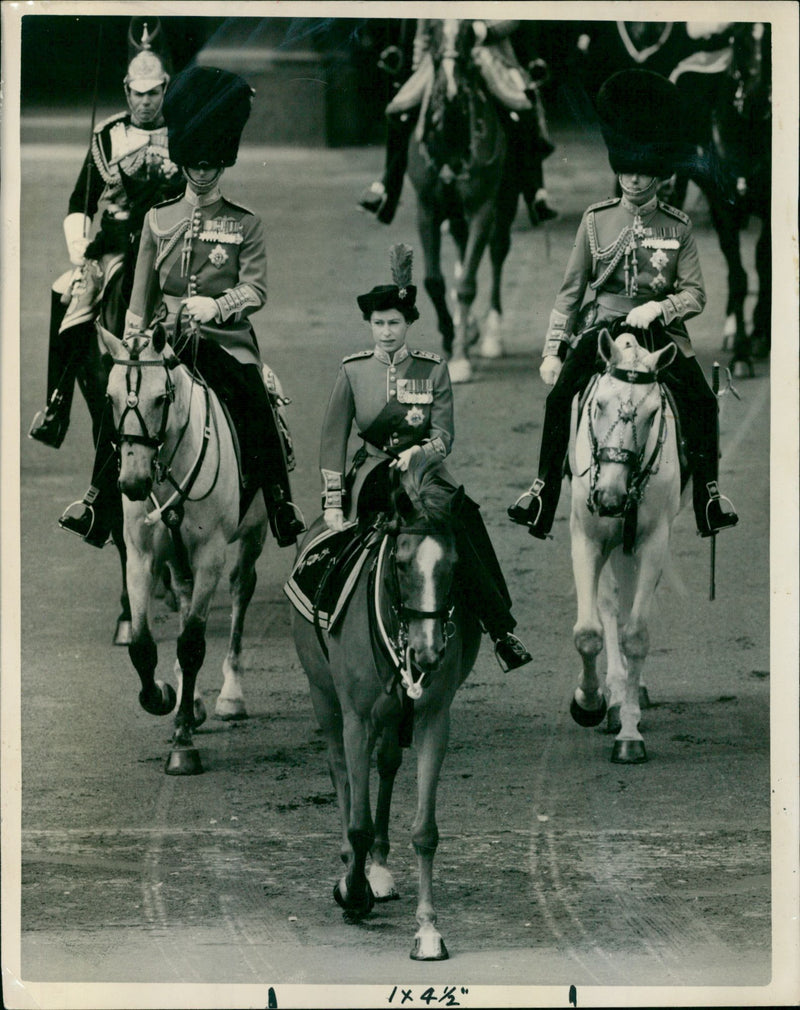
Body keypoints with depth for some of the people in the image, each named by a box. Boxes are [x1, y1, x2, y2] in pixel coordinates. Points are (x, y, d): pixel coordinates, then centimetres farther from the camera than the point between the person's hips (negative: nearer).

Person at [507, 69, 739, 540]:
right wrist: (554, 350, -2)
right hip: (602, 320, 0)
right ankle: (543, 492, -11)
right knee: (559, 394, -21)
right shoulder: (597, 219, 3)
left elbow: (695, 295, -1)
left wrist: (656, 308, -21)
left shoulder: (678, 227, 1)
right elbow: (572, 289, 5)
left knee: (701, 400, -18)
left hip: (661, 323, 0)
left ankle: (710, 496, -4)